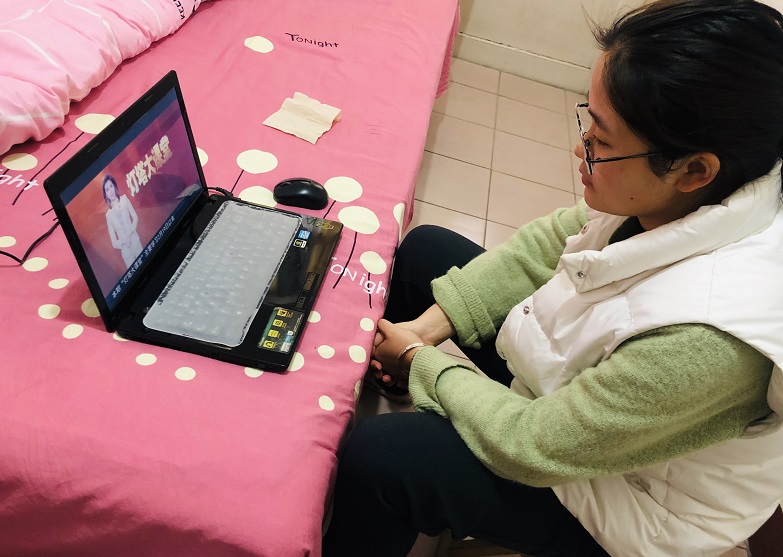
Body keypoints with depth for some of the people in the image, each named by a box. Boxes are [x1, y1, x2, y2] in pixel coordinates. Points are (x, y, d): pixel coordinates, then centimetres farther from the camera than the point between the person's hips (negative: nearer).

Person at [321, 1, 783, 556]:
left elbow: (531, 449, -31)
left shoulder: (708, 338, -43)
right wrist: (429, 325, -11)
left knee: (378, 455, -20)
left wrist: (420, 359, -15)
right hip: (577, 368, 7)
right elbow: (555, 239, -6)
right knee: (424, 247, 6)